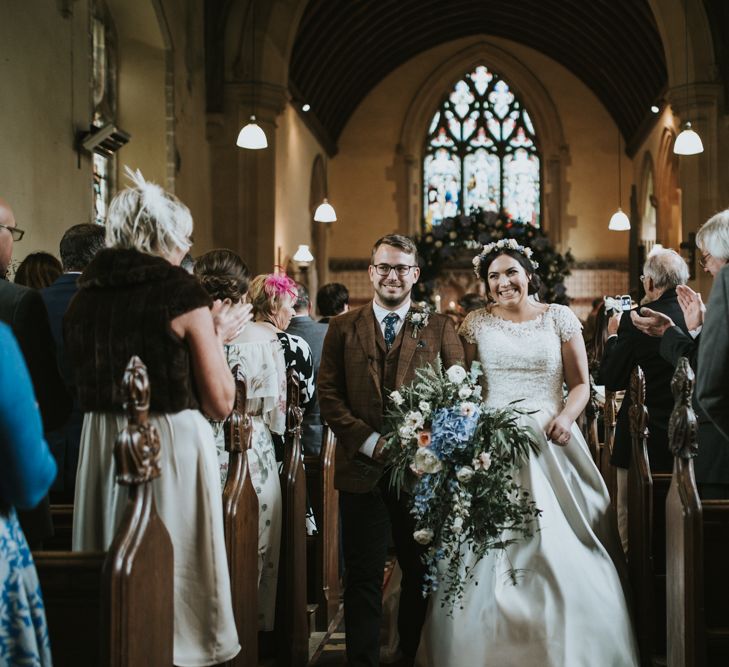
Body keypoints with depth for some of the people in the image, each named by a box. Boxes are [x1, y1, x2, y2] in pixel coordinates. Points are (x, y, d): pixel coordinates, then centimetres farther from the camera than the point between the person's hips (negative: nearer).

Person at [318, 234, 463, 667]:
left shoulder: (440, 328, 7)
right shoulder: (343, 328, 8)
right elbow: (329, 394, 2)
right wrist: (370, 442, -10)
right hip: (363, 469, 0)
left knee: (422, 573, 11)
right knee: (364, 577, 4)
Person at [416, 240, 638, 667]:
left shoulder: (559, 318, 5)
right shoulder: (477, 323, 7)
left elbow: (581, 383, 5)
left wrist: (565, 418, -13)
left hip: (549, 443, 0)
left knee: (562, 550, -4)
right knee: (489, 555, -2)